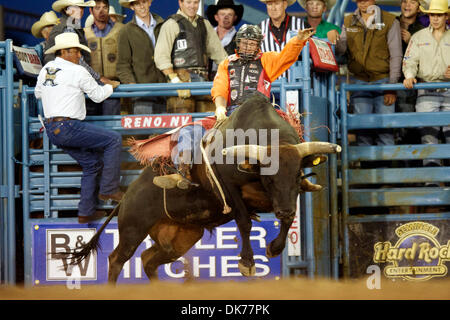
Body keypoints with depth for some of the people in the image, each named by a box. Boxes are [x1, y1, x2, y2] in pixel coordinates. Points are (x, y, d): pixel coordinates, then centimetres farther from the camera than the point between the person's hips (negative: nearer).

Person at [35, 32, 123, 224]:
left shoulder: (46, 69, 13)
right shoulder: (77, 72, -8)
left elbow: (38, 93, 28)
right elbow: (97, 95, 1)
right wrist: (111, 86, 19)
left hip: (51, 129, 9)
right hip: (67, 127, -9)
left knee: (92, 163, 18)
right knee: (114, 139, -3)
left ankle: (86, 211, 18)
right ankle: (109, 189, -2)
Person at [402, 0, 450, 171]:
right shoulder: (418, 37, 14)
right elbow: (409, 61, 6)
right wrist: (409, 76, -14)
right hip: (427, 91, 0)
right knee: (429, 129, -11)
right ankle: (431, 166, -13)